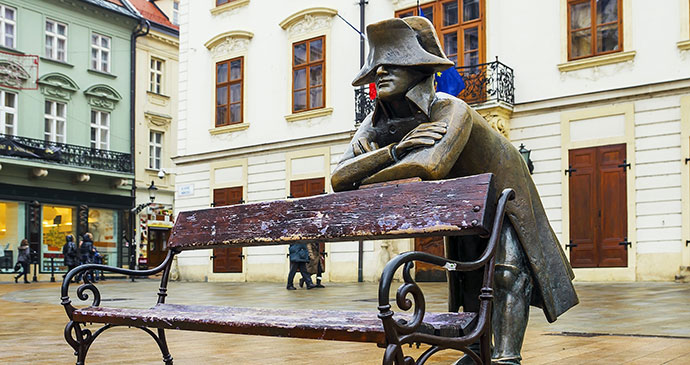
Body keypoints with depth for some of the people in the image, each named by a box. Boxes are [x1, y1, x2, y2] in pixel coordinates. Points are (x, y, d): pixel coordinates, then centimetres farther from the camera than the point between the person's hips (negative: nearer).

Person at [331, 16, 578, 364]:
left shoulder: (451, 110, -38)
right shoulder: (379, 123, -19)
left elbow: (433, 164, -56)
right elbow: (338, 178, -29)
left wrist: (366, 180, -40)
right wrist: (394, 149, -45)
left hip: (502, 191, -5)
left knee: (509, 270, -18)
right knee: (468, 275, 11)